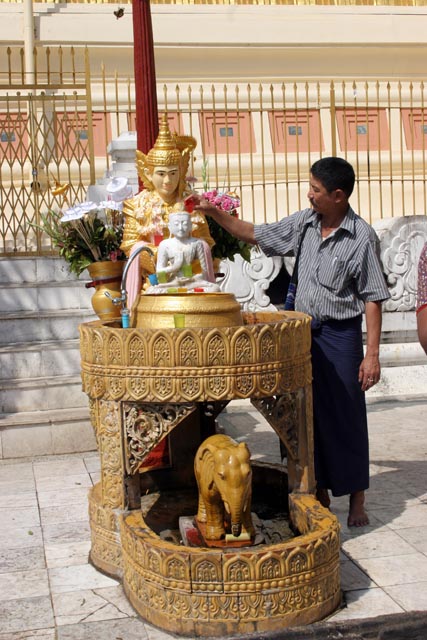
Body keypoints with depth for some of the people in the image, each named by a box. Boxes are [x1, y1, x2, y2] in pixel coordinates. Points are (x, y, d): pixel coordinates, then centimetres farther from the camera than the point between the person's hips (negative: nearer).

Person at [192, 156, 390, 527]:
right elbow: (256, 235, 15)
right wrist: (213, 213, 7)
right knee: (310, 413, 11)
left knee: (346, 415, 2)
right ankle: (319, 491, 25)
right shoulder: (304, 223, 4)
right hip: (304, 331, 6)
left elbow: (372, 298, -12)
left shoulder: (361, 237, -13)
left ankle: (356, 499, 16)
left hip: (340, 334, -5)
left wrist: (372, 353, -15)